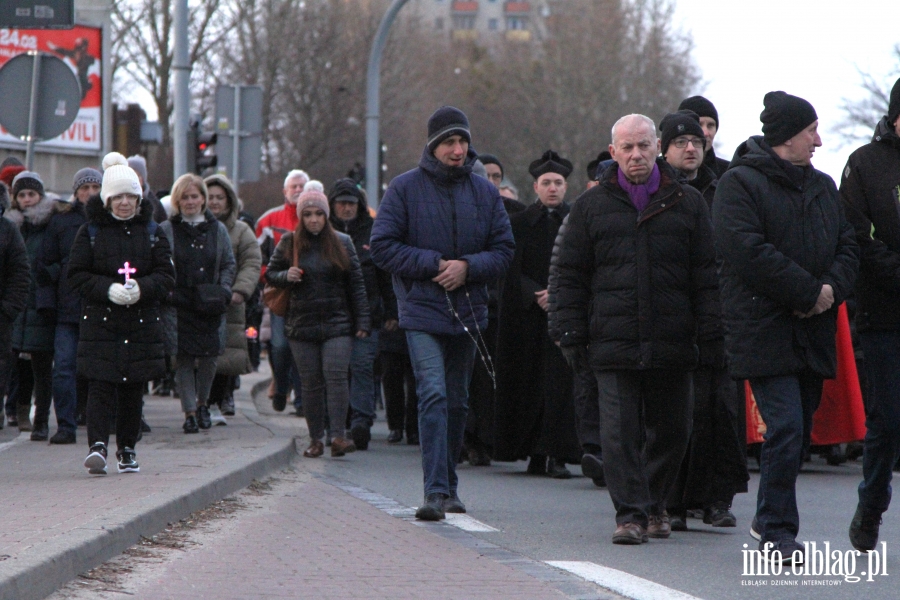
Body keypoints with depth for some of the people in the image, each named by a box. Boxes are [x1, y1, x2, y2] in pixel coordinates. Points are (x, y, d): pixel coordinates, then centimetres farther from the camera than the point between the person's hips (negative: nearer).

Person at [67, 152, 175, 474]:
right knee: (100, 384, -11)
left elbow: (167, 276, 4)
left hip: (142, 323, 2)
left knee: (133, 388, 6)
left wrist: (142, 288, -16)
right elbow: (77, 275, -1)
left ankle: (127, 448, 16)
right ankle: (98, 444, -18)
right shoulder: (90, 231, 3)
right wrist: (108, 289, -17)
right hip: (99, 322, -2)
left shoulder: (152, 231, 8)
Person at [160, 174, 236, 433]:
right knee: (183, 359, -5)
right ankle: (190, 412, 0)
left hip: (209, 307, 2)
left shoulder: (217, 229, 11)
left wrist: (223, 290, 0)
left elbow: (229, 265, 15)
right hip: (178, 305, -2)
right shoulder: (166, 230, 3)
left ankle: (202, 403, 22)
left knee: (209, 357, 0)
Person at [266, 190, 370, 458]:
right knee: (311, 383, 2)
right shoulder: (289, 243, 7)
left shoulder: (342, 243, 7)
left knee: (336, 375, -14)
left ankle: (338, 435, -16)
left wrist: (362, 321, 3)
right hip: (302, 323, 1)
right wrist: (286, 277, -9)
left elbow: (356, 284, 8)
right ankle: (315, 438, 8)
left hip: (337, 323, -1)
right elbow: (270, 274, 14)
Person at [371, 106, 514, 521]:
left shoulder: (484, 192, 7)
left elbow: (503, 250, 7)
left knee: (457, 403, 13)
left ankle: (448, 487, 25)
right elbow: (383, 246, -4)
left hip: (468, 311, 4)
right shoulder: (406, 188, -2)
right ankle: (436, 491, -20)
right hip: (422, 311, -4)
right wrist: (433, 264, -14)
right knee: (434, 396, -16)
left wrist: (468, 267, -12)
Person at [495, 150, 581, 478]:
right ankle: (536, 453, 5)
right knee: (530, 383, 1)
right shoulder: (519, 224, 9)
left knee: (561, 383, -8)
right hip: (527, 317, 1)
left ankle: (558, 454, -11)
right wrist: (536, 295, -12)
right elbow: (512, 270, 2)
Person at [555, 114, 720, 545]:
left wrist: (709, 331, 0)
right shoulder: (591, 206, 8)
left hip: (672, 344, 1)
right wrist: (571, 332, 2)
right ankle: (630, 513, -3)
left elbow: (706, 272, 8)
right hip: (613, 343, -1)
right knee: (619, 431, -6)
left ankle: (654, 504, 25)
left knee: (671, 429, 7)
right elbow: (570, 275, 10)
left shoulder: (687, 203, 8)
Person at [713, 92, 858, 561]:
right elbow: (747, 251, -17)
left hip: (813, 330, 7)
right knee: (785, 428, -15)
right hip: (765, 330, -7)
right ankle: (777, 531, -10)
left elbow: (847, 245, 16)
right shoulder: (739, 184, -6)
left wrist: (833, 288, -6)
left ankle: (769, 519, 26)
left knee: (800, 430, 11)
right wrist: (809, 292, -16)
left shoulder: (822, 186, 18)